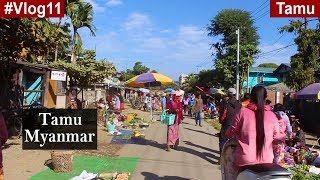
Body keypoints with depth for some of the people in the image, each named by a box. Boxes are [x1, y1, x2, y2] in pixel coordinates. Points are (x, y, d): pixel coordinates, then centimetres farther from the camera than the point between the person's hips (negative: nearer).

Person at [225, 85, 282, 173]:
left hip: (245, 160, -2)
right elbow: (276, 136, 10)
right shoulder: (272, 116, -4)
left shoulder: (243, 112, -10)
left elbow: (231, 133, 1)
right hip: (266, 161, 2)